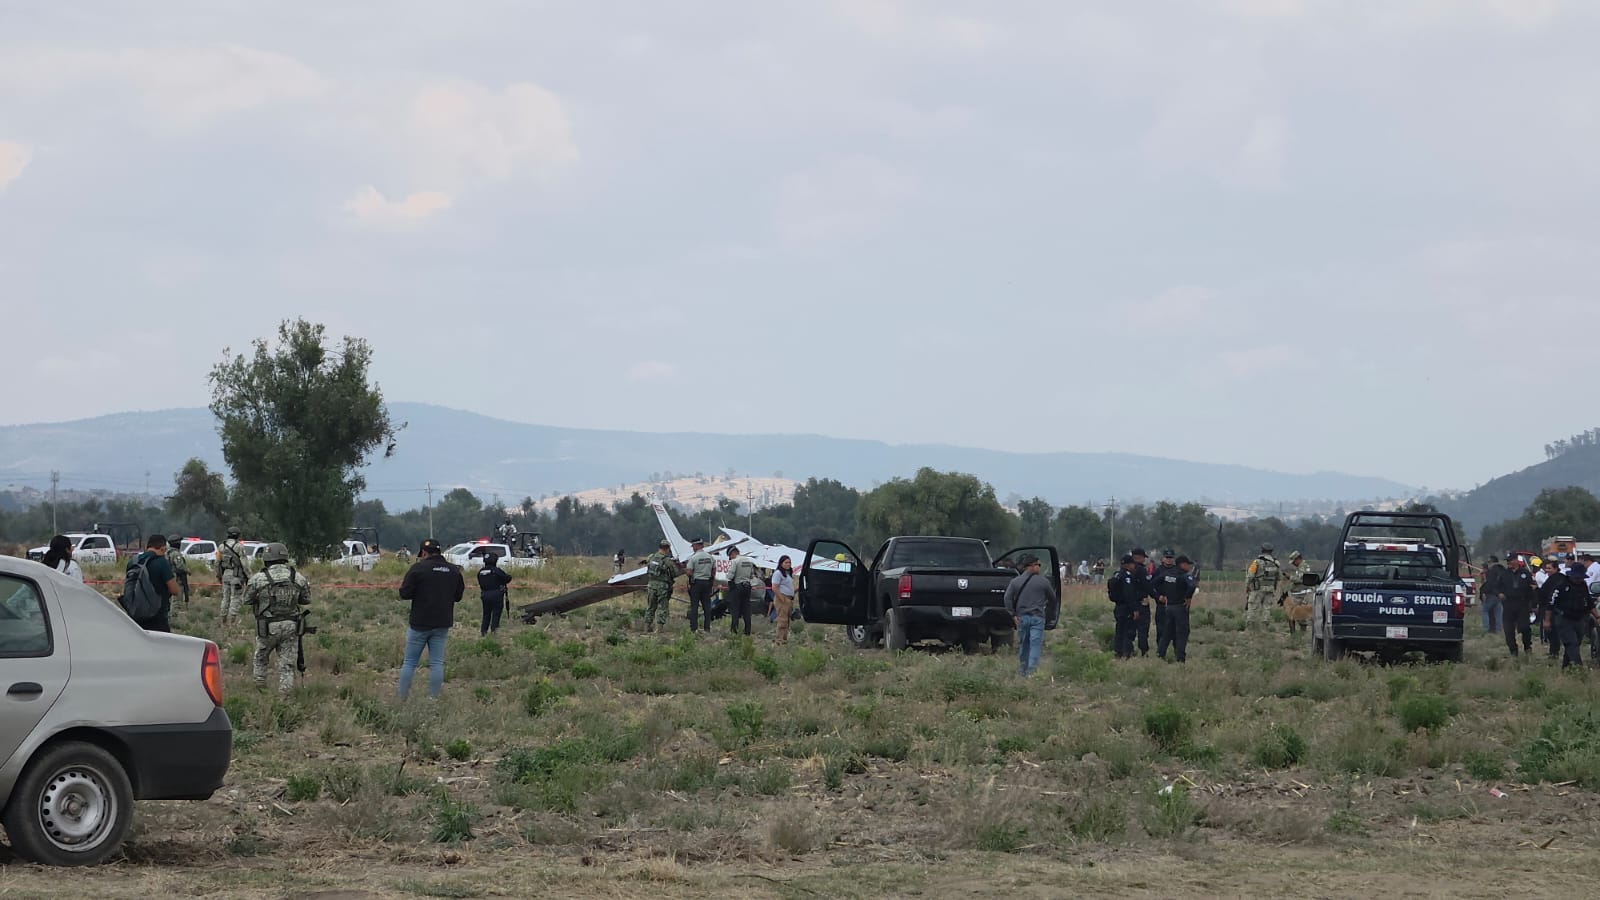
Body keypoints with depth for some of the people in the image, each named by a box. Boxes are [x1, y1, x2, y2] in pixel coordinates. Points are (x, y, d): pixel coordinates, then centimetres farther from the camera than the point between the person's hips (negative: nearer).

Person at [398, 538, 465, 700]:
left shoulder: (417, 568, -12)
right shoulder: (454, 571, 5)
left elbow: (405, 594, -12)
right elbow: (458, 596, 12)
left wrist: (402, 586, 9)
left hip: (420, 624, -4)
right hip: (442, 625, 4)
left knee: (409, 662, 4)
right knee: (437, 663, 7)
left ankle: (402, 699, 5)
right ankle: (434, 698, 4)